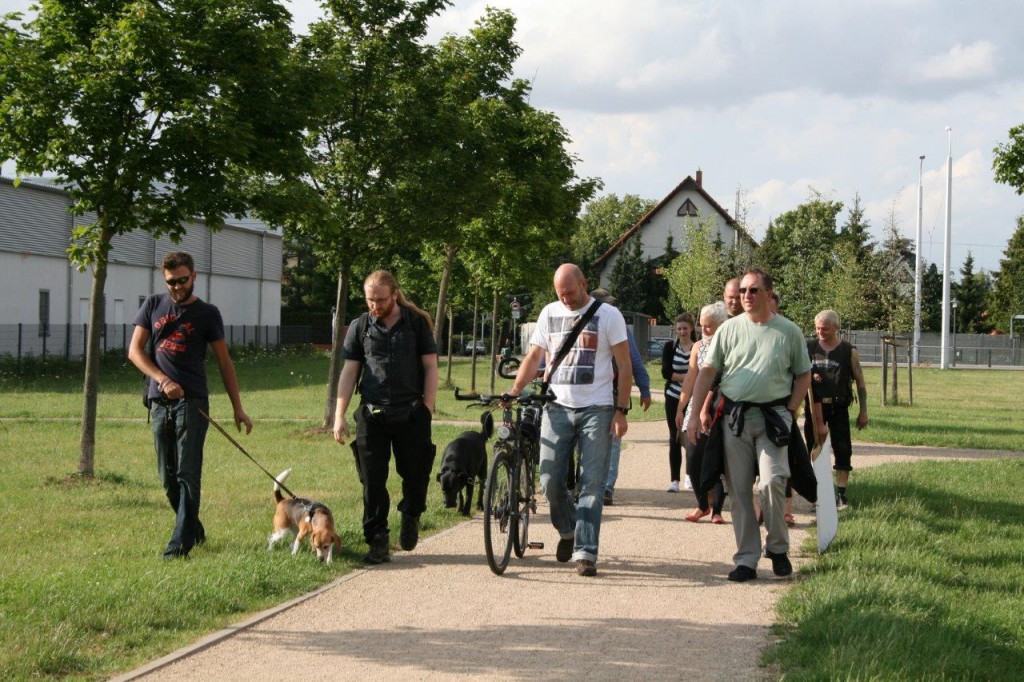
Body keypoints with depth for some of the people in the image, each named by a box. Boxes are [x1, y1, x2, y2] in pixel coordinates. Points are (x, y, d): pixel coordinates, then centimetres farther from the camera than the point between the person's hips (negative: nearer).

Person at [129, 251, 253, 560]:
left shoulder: (207, 314, 4)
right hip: (159, 402, 4)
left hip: (192, 402, -4)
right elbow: (135, 350, 5)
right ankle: (195, 529, 25)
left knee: (188, 475, -10)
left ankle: (180, 543, -11)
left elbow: (224, 362, 6)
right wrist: (162, 380, -11)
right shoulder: (154, 306, 11)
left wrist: (238, 408, 2)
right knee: (168, 477, 9)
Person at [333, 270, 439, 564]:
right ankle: (378, 542, 7)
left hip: (411, 414, -1)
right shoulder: (360, 327, 8)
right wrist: (339, 415, 2)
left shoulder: (417, 323, 4)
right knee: (373, 482, -1)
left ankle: (410, 517, 33)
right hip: (372, 415, 1)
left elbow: (430, 366, 5)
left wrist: (427, 408, -4)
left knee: (415, 474, 3)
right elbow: (349, 372, 8)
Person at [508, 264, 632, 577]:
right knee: (550, 480, -2)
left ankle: (585, 552, -3)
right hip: (558, 408, 3)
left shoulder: (608, 315, 0)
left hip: (596, 410, -3)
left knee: (592, 484, -5)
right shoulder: (549, 313, 11)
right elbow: (534, 357, 14)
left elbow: (624, 366, -1)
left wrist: (621, 411, -7)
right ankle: (568, 531, 24)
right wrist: (513, 391, 0)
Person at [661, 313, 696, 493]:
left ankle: (690, 477, 21)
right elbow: (665, 372, -4)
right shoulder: (670, 347, 3)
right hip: (674, 398, 1)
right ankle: (674, 480, 2)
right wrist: (687, 377, -14)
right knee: (675, 439, 0)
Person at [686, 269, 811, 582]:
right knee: (738, 490, 2)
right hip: (735, 416, 2)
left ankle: (778, 547, 6)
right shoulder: (729, 329, 6)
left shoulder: (788, 331, 4)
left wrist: (790, 411, -1)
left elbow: (803, 375, 10)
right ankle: (746, 559, 10)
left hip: (772, 416, -2)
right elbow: (707, 371, 6)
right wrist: (695, 414, -1)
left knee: (771, 482, -16)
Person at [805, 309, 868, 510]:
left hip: (838, 407, -2)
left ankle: (841, 494, 1)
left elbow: (860, 381, 3)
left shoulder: (849, 351, 0)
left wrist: (863, 411, 1)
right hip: (814, 405, 2)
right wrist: (809, 376, -11)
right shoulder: (809, 348, 5)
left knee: (842, 450, -4)